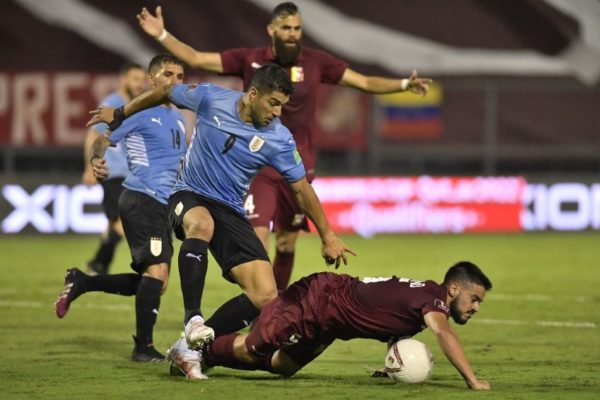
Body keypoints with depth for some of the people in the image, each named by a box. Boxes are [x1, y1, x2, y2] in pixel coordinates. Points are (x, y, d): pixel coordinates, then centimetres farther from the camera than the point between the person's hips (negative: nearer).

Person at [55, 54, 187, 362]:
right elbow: (102, 140, -7)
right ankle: (143, 346, -13)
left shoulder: (178, 119, 21)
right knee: (158, 269, -20)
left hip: (163, 205, 9)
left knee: (153, 283, 9)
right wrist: (97, 162, -27)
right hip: (141, 198, -9)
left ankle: (80, 283, 23)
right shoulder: (140, 113, -4)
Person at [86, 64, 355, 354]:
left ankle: (196, 345, -4)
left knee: (266, 296, -16)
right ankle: (192, 319, -38)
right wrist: (120, 114, 17)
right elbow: (165, 92, 6)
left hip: (230, 211, 2)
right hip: (190, 198, -2)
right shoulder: (210, 98, -12)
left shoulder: (279, 139, -10)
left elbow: (301, 188, 1)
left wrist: (327, 237, 2)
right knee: (202, 225, -43)